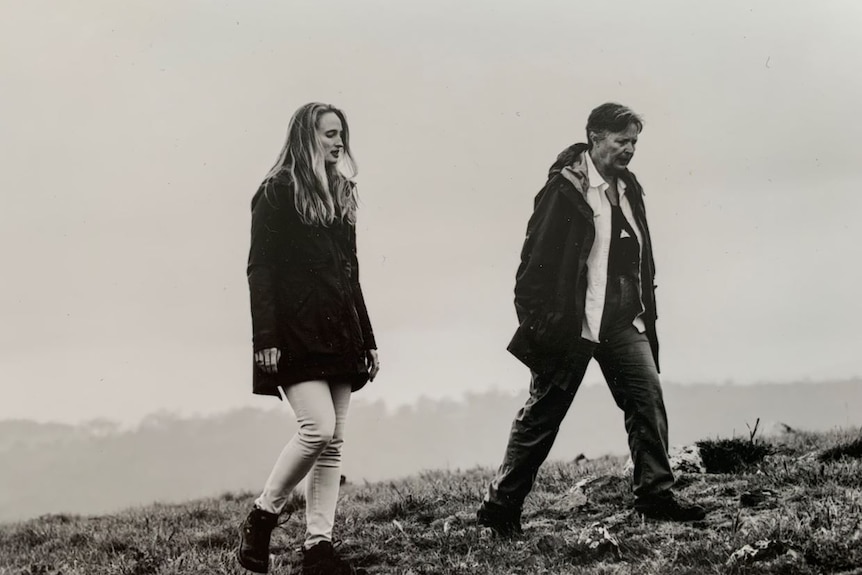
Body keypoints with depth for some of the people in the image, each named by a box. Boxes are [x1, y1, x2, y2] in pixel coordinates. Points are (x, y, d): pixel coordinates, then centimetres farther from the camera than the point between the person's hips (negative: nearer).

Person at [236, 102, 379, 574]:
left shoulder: (341, 195, 18)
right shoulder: (277, 192, -3)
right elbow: (260, 270, -9)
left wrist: (367, 339, 17)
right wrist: (265, 339, -17)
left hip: (338, 333, 7)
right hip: (295, 333, -7)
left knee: (332, 442, 3)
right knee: (318, 428, -18)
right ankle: (261, 518, 0)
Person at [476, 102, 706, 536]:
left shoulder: (629, 189, 13)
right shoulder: (565, 187, -10)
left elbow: (642, 260, 18)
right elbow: (538, 256, -12)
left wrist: (646, 314, 12)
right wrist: (535, 319, -15)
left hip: (623, 321, 6)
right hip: (572, 322, -6)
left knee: (648, 395, -9)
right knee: (543, 412, 1)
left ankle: (655, 495, -3)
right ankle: (501, 507, 12)